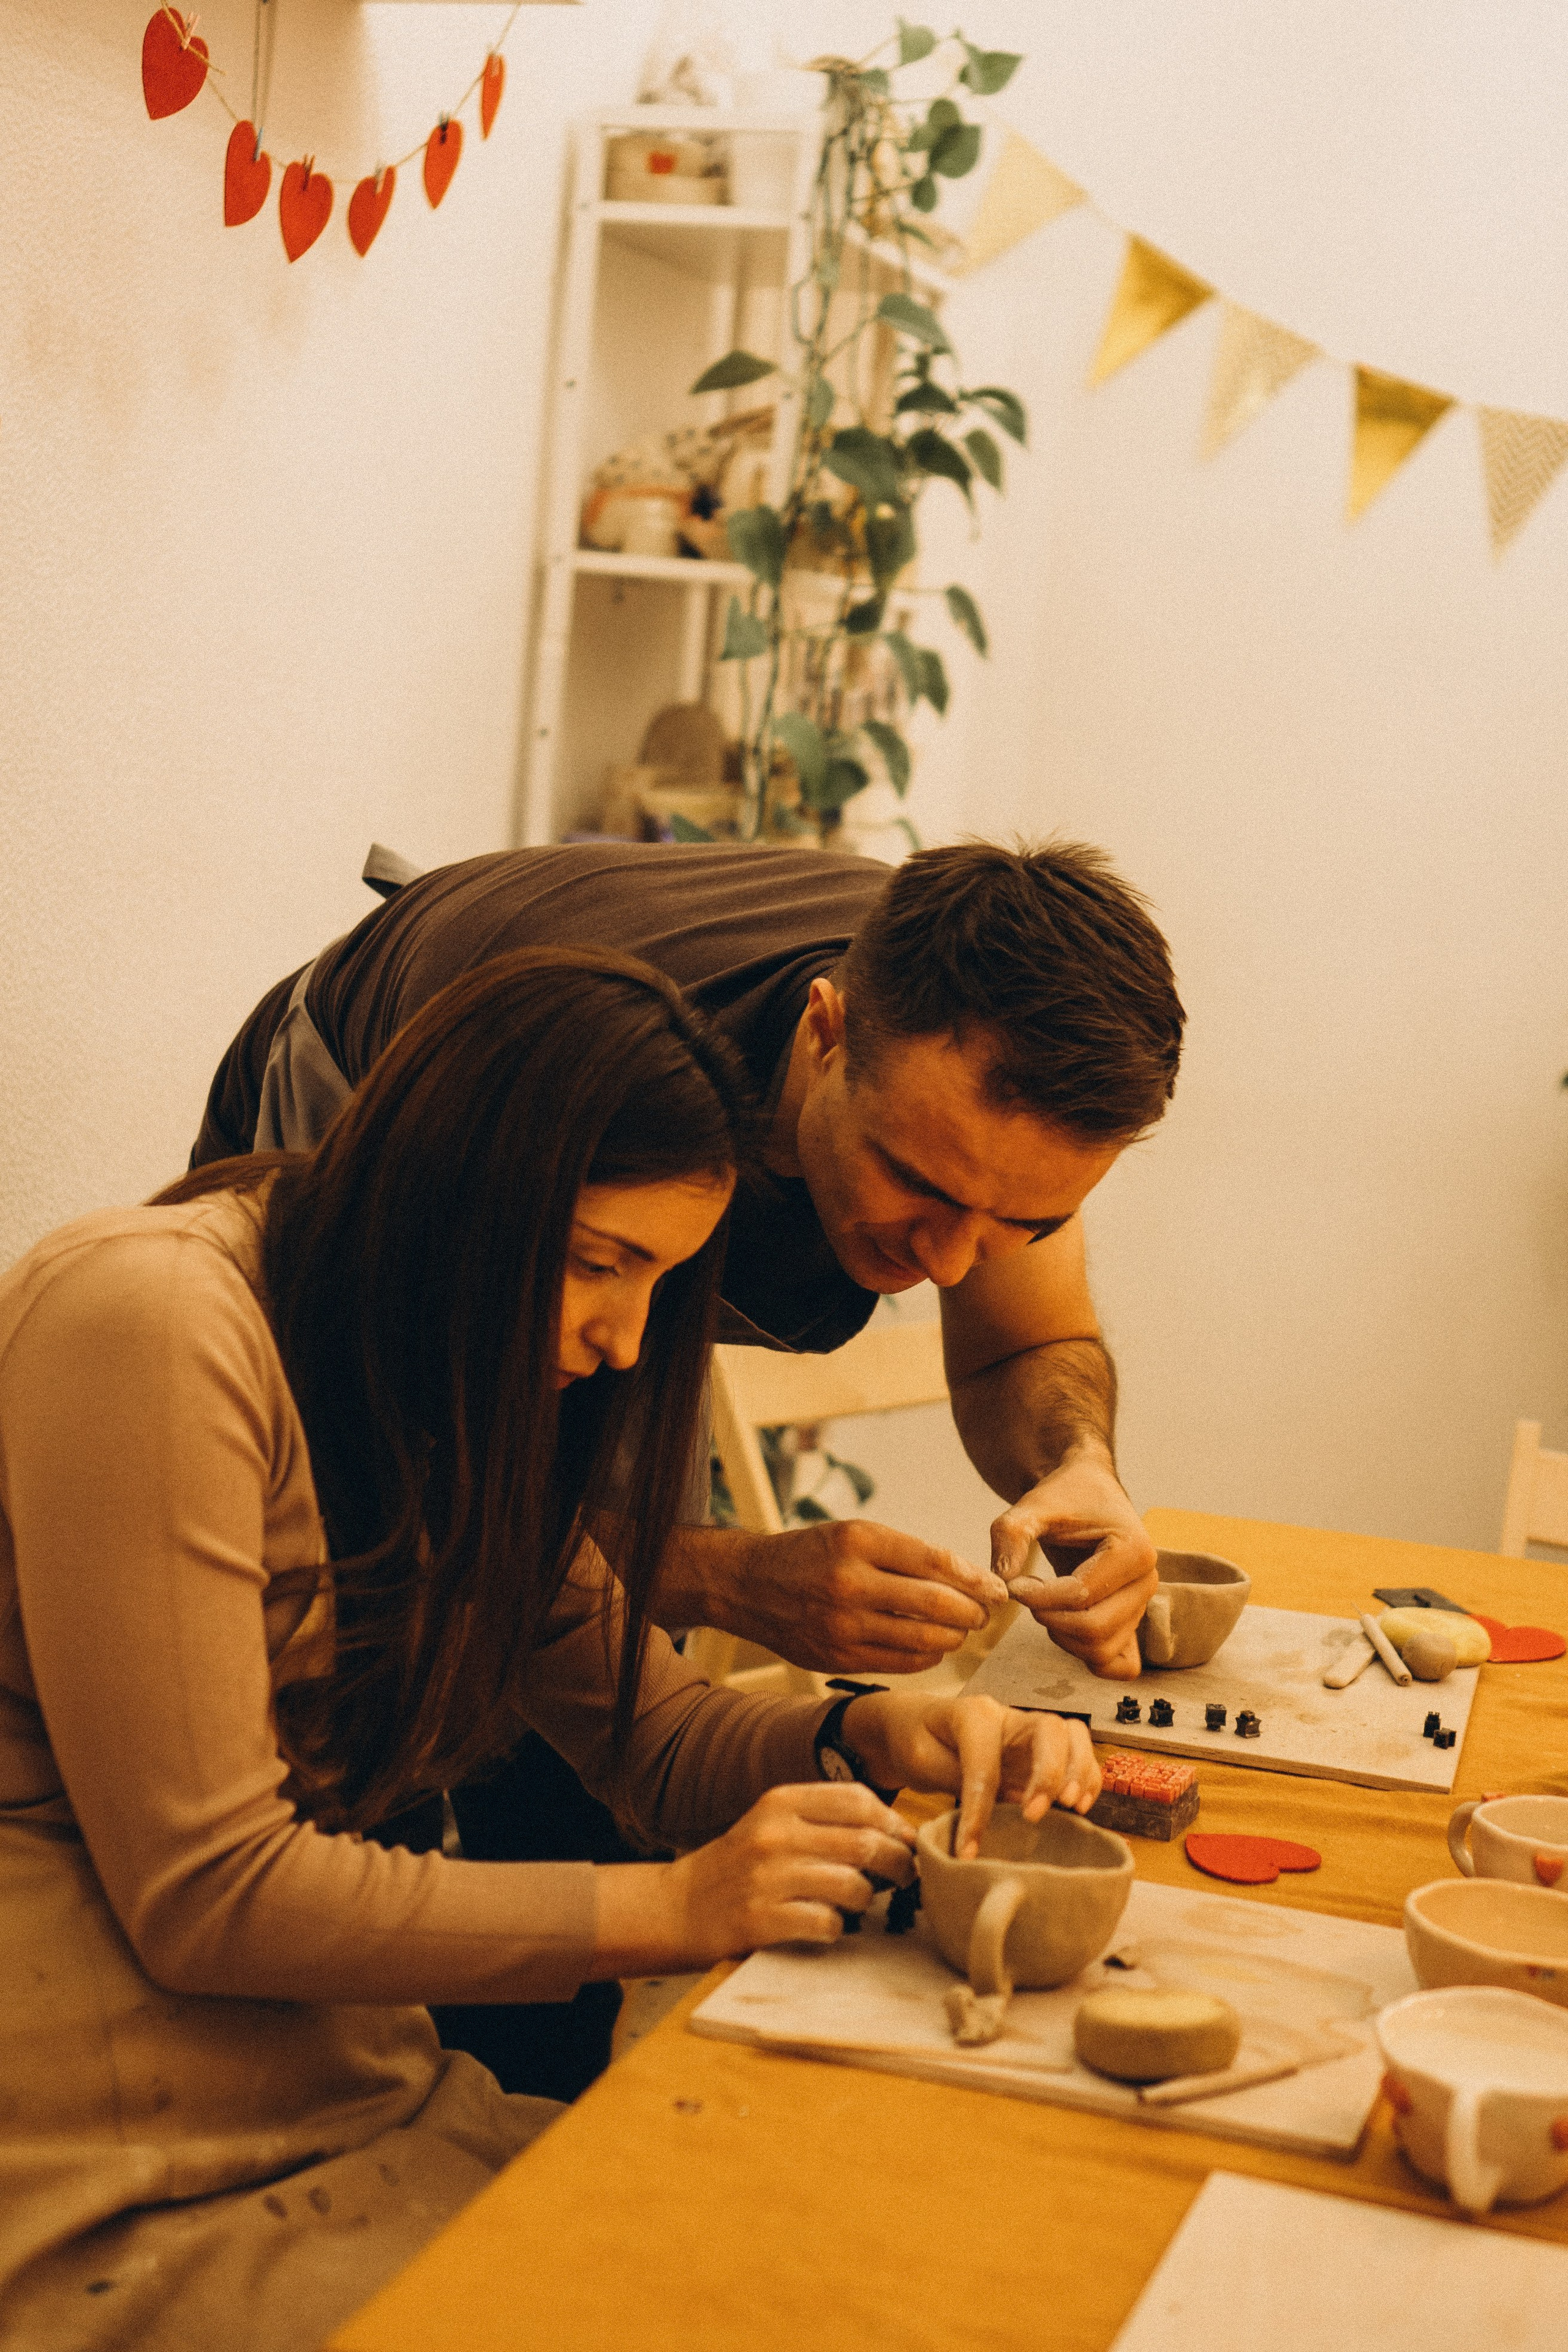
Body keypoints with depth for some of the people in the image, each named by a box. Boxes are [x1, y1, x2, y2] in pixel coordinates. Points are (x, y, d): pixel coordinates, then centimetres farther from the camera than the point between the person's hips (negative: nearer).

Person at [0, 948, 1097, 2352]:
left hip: (345, 2101, 8)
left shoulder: (450, 1392, 9)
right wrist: (669, 1909, -19)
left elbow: (653, 1733, 13)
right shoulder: (152, 1323, -20)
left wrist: (867, 1739, -8)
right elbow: (202, 1892, -21)